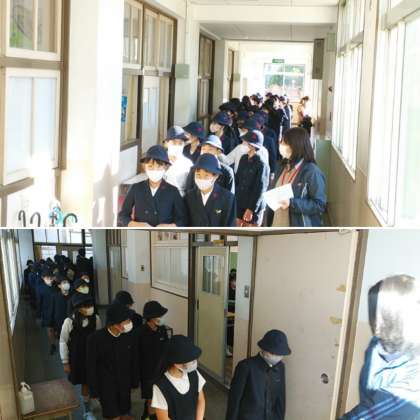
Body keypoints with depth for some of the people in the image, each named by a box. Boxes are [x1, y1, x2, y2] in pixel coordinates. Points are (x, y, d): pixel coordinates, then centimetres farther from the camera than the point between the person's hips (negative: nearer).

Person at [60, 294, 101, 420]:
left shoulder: (96, 319, -14)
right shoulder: (69, 322, -20)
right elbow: (63, 342, -9)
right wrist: (65, 362, -5)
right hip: (77, 358, -2)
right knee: (85, 384, 12)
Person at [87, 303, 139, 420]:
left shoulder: (130, 336, -13)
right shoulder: (95, 339, -21)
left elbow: (134, 361, 0)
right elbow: (91, 367, -11)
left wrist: (135, 381, 7)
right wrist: (94, 390, -7)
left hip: (125, 385, 3)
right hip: (106, 386, -3)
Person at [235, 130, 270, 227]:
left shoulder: (261, 164, -16)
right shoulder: (243, 159, 5)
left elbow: (260, 189, -16)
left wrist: (251, 209, -15)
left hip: (254, 208, -6)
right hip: (239, 204, 6)